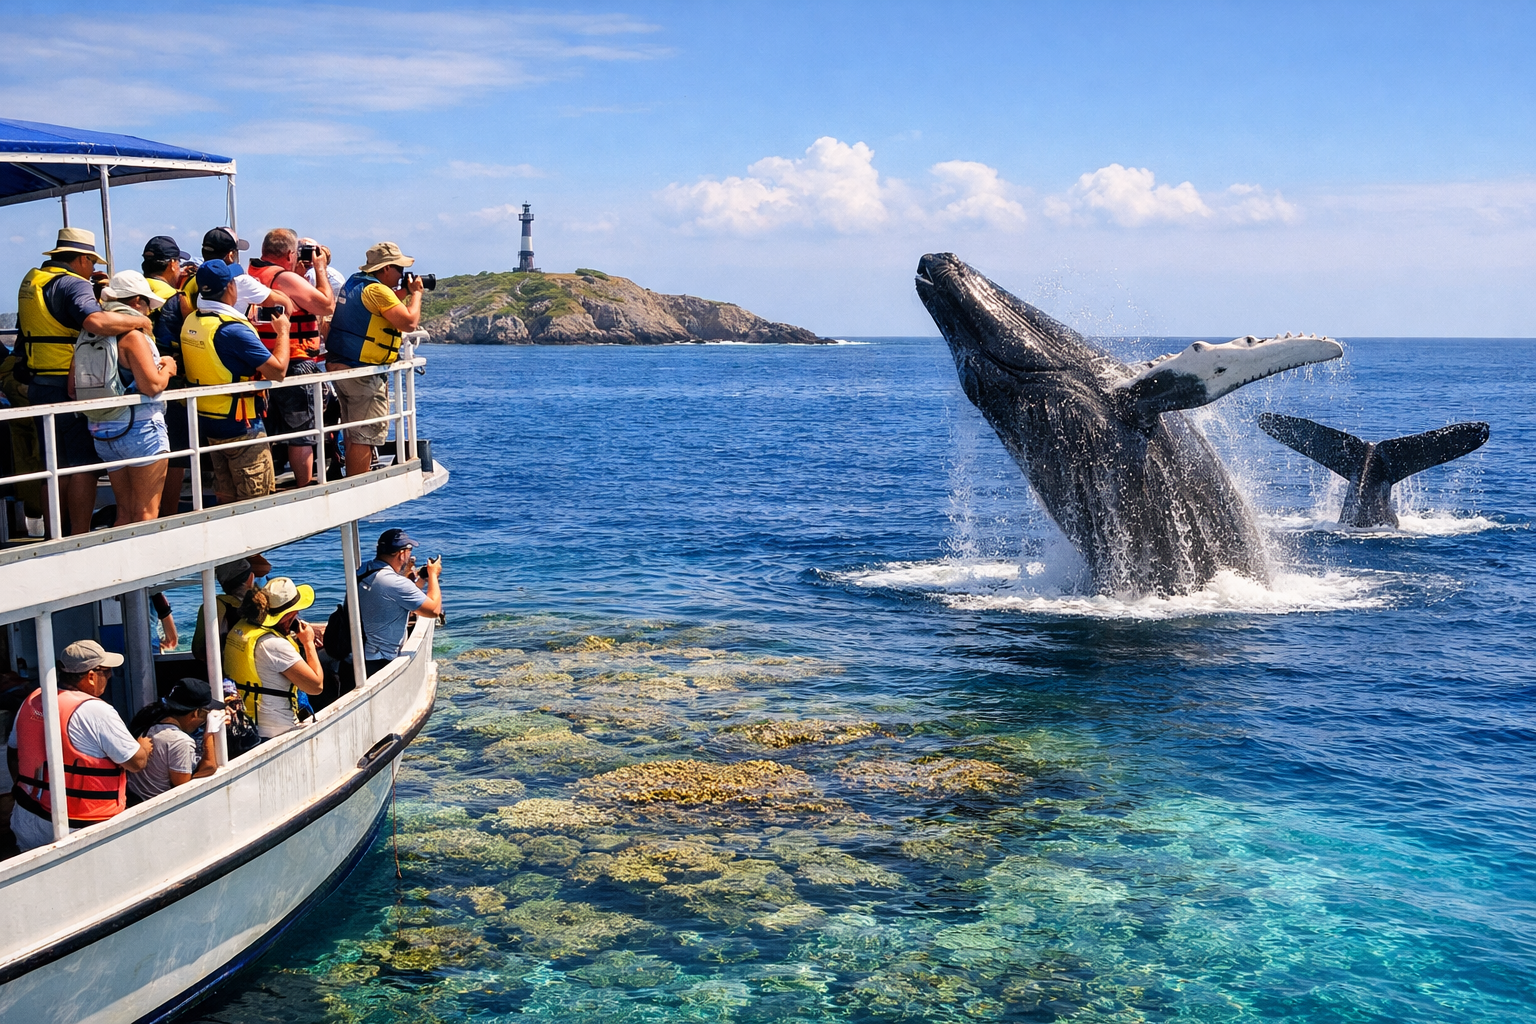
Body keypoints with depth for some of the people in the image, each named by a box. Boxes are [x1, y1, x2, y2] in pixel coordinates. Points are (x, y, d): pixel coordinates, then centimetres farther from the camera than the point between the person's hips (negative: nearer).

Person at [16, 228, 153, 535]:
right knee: (83, 466, -3)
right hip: (71, 388, -8)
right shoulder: (73, 284, -14)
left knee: (57, 466, 16)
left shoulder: (30, 281, 13)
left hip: (38, 386, 8)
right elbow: (96, 321, -34)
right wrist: (139, 320, -20)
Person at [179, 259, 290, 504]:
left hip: (206, 421, 8)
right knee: (257, 501, 1)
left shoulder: (190, 322, 1)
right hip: (239, 426, -8)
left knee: (226, 498, 17)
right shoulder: (233, 330, -22)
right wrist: (283, 332, -7)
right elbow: (277, 370, -23)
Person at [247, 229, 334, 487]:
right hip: (294, 366, -8)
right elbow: (327, 305, -14)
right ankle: (305, 489, 2)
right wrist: (320, 268, -3)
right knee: (303, 432, -1)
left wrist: (303, 270, 18)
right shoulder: (286, 278, -16)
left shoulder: (252, 274, 8)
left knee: (271, 431, 16)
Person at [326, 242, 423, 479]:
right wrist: (416, 293, -7)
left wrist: (404, 293, 16)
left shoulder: (354, 282, 13)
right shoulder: (377, 290, -16)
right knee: (365, 436, -6)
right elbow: (409, 322, -22)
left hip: (340, 368, 10)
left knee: (353, 435, 18)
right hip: (363, 374, -10)